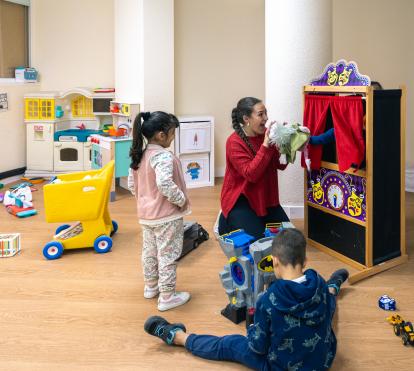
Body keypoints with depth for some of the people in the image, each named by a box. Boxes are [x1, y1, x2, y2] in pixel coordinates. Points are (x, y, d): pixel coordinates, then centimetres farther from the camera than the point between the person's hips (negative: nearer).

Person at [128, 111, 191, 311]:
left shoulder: (139, 156, 3)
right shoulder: (163, 156, -24)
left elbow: (132, 184, 8)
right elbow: (165, 185, -35)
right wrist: (182, 199, -21)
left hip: (146, 214, 9)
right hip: (167, 216, -8)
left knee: (149, 251, 21)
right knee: (167, 255, 2)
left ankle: (151, 287, 37)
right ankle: (167, 297, 11)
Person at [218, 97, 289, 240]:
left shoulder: (265, 134, -1)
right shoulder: (234, 142, -19)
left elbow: (281, 165, -2)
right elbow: (251, 174, -27)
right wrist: (265, 146, -32)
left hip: (264, 197, 7)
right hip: (240, 199, -6)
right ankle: (228, 222, 11)